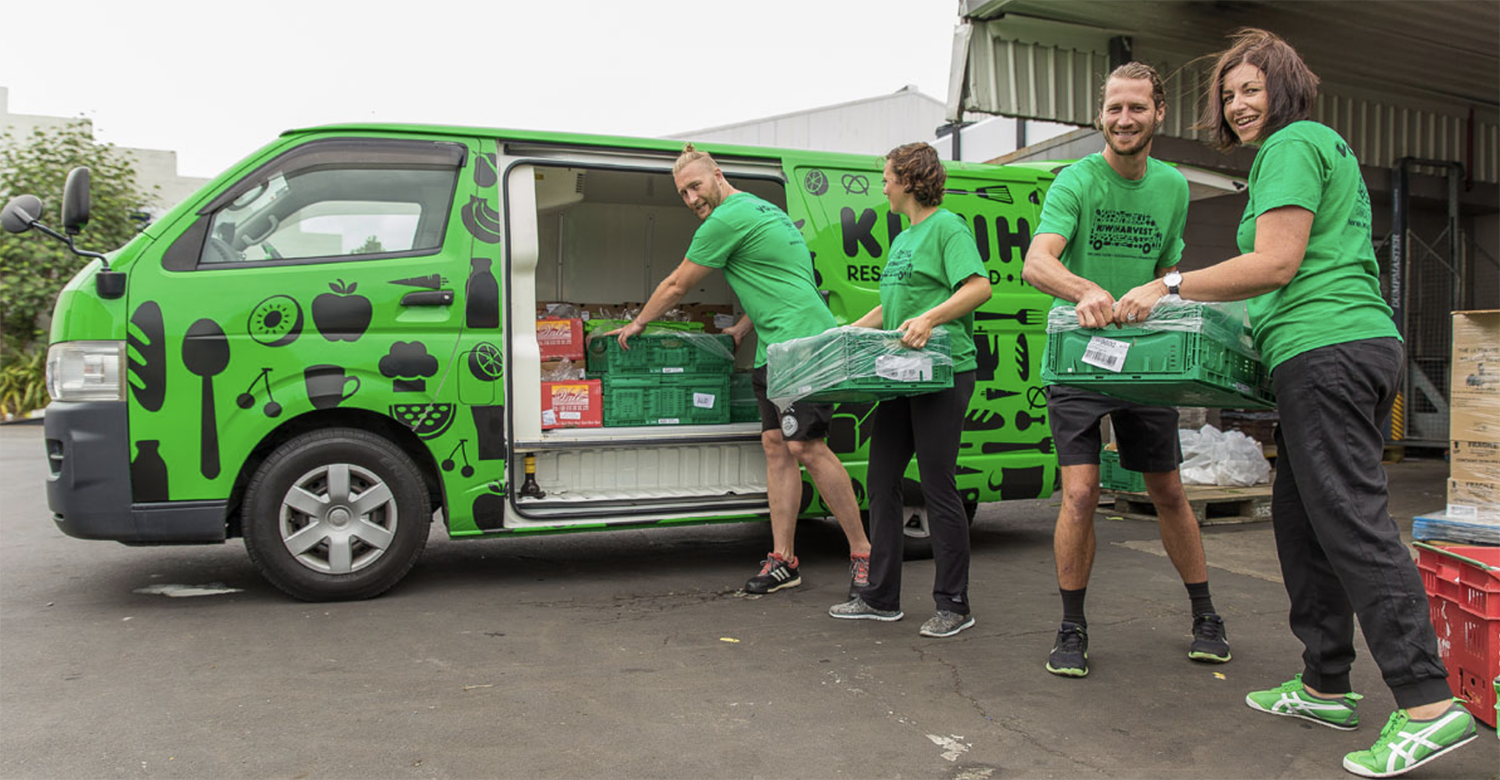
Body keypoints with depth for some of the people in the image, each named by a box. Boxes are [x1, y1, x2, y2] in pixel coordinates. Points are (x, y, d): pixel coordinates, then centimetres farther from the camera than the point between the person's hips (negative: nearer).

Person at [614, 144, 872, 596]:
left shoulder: (726, 219, -8)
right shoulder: (762, 210, 23)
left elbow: (677, 286, 2)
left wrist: (637, 324, 16)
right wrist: (743, 329, 31)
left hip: (801, 342, -11)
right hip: (774, 350, 11)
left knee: (807, 448, -14)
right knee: (776, 447, 6)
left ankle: (862, 553, -6)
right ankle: (783, 560, 7)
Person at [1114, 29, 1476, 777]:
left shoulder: (1291, 145, -4)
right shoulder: (1323, 144, 27)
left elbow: (1276, 265, -14)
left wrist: (1168, 287, -11)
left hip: (1325, 349, -10)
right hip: (1359, 346, 10)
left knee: (1352, 520, -11)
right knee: (1301, 516, 12)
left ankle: (1429, 703, -9)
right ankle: (1325, 686, 18)